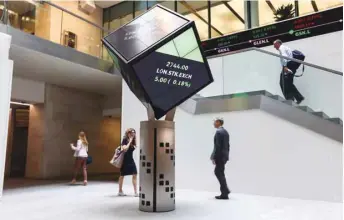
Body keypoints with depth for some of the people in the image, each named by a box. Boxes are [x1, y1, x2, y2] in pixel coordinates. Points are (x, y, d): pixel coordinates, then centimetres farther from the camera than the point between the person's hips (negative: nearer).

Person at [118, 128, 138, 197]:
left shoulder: (133, 141, 8)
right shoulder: (125, 140, -11)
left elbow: (134, 148, 4)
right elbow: (125, 149, -24)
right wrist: (130, 141, -20)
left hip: (131, 159, 6)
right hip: (125, 160, -6)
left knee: (135, 174, -3)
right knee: (122, 175, 7)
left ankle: (135, 191, 1)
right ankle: (120, 191, 21)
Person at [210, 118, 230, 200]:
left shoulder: (218, 132, -16)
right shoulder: (225, 131, 14)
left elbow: (217, 146, -21)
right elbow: (227, 145, 16)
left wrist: (213, 158, -18)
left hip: (220, 156, -9)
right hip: (224, 156, 10)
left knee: (220, 174, -1)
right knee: (218, 172, 17)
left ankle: (224, 194, 5)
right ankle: (225, 190, 18)